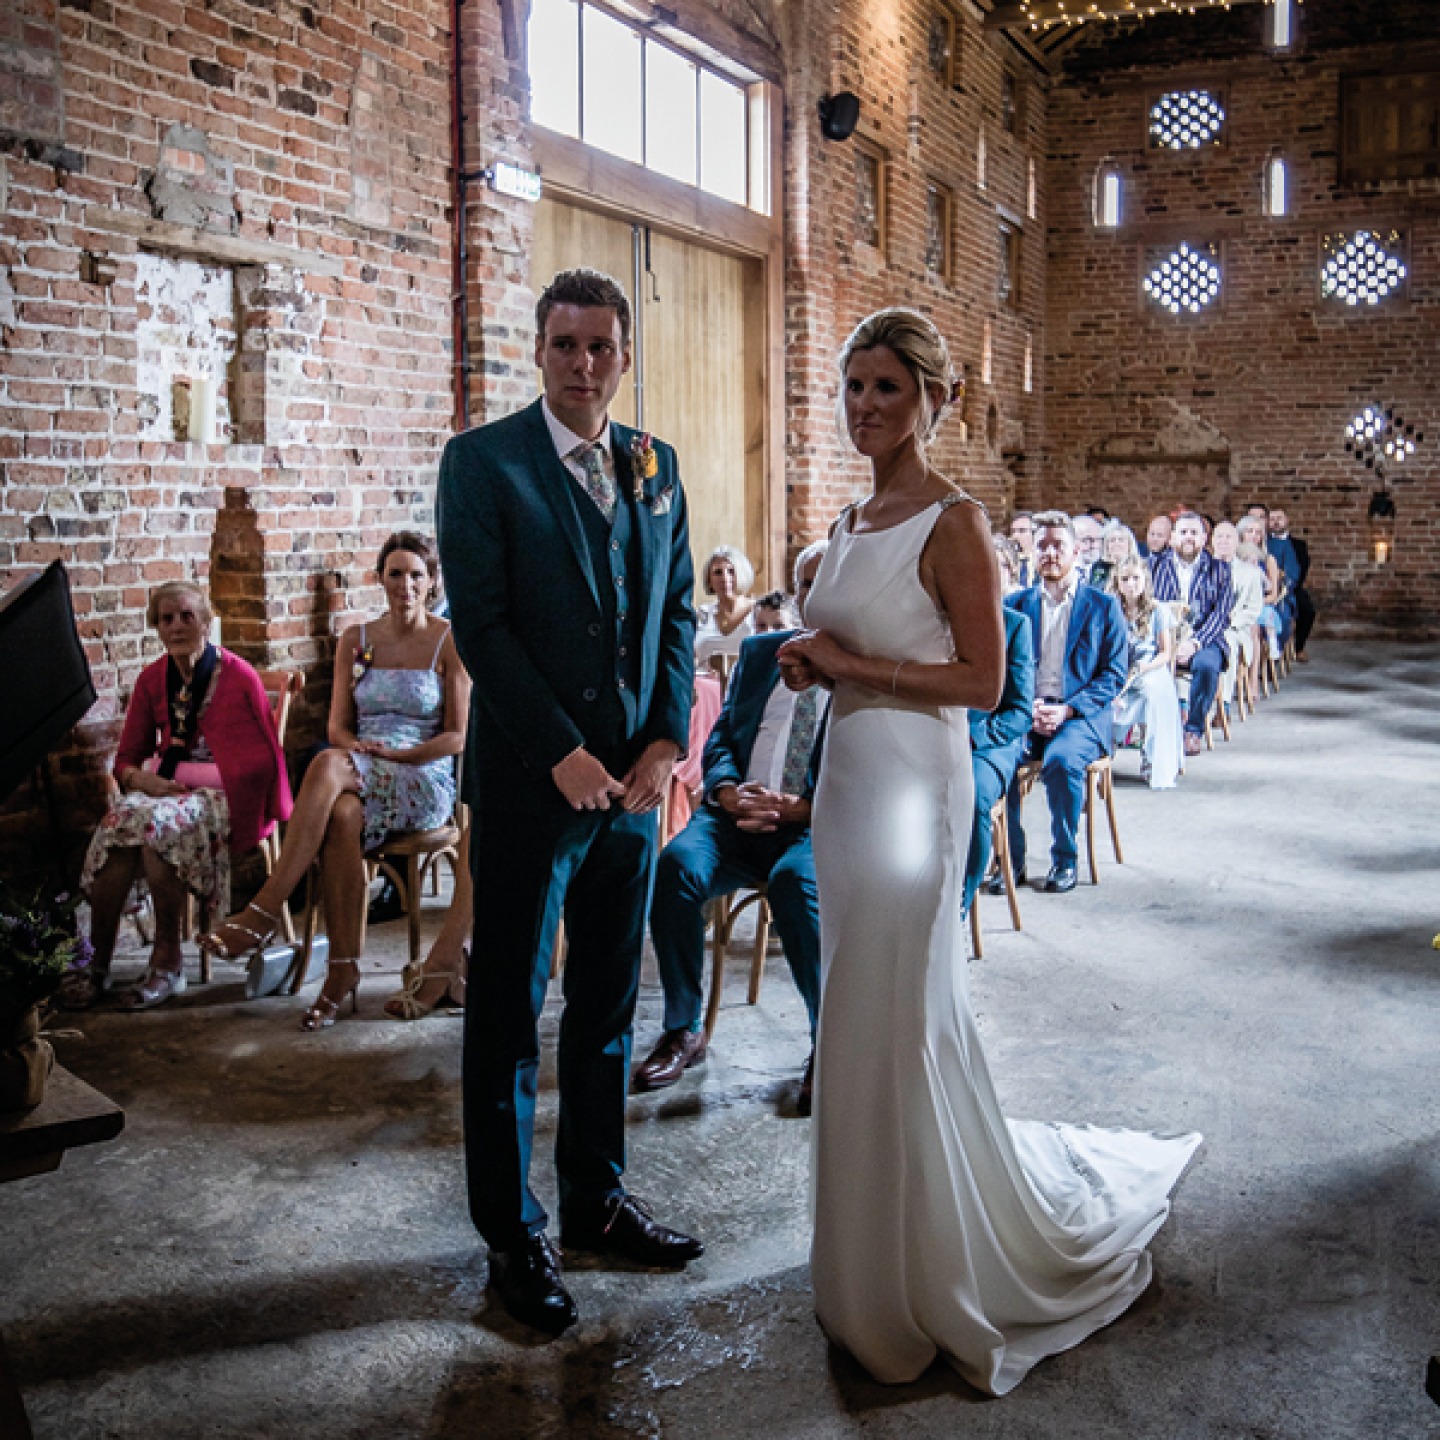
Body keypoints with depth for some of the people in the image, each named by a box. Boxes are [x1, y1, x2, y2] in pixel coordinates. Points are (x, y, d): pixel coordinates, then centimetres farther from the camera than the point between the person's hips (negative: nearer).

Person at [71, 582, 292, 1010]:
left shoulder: (238, 676, -3)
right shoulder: (152, 679, 11)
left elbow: (261, 758, 0)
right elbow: (126, 758, 14)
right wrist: (144, 780, -10)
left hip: (223, 796, -4)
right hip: (166, 789, 4)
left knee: (155, 822, -35)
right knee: (123, 816, -31)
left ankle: (167, 961, -21)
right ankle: (97, 963, -22)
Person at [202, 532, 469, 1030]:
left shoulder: (449, 642, 2)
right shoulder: (356, 640, 14)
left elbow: (458, 736, -2)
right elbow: (338, 726, 11)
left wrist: (393, 754, -14)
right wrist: (358, 747, -12)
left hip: (426, 783, -3)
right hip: (361, 779, 3)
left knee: (329, 765, -35)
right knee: (342, 817, -37)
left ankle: (263, 914, -37)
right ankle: (343, 970, -32)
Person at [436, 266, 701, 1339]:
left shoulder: (657, 465, 10)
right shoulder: (483, 460, -5)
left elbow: (677, 609, 10)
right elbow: (480, 621, -12)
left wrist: (668, 739, -3)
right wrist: (563, 753, -16)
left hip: (634, 779, 5)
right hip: (531, 780, -5)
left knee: (609, 1005, 15)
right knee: (510, 1012, 6)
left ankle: (599, 1199, 31)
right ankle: (514, 1235, 20)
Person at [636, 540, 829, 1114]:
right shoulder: (759, 652, 21)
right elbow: (721, 735, 16)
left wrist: (804, 807, -19)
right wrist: (726, 790, -6)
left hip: (815, 826, -4)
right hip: (737, 815, 4)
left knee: (795, 878, -37)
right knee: (678, 863, -27)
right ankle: (683, 1031, -11)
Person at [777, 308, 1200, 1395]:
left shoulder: (955, 522, -11)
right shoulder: (853, 521, 13)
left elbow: (983, 681, -14)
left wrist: (855, 664, -16)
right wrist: (813, 664, 2)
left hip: (913, 784, -8)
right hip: (848, 774, 8)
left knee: (895, 1018, -2)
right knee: (864, 1014, 15)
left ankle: (928, 1278, 18)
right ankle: (881, 1258, 33)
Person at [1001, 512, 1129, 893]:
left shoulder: (1103, 605, 9)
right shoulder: (1017, 604, 16)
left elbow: (1114, 674, 2)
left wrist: (1069, 709, -13)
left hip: (1081, 715, -2)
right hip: (1025, 712, 2)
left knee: (1061, 760, -34)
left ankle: (1065, 859, -12)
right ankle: (1011, 858, -12)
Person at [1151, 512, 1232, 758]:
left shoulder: (1219, 570, 12)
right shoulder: (1156, 566, 15)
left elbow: (1220, 614, 1)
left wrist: (1195, 643, -16)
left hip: (1204, 640, 0)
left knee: (1207, 664, -35)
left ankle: (1194, 729, -18)